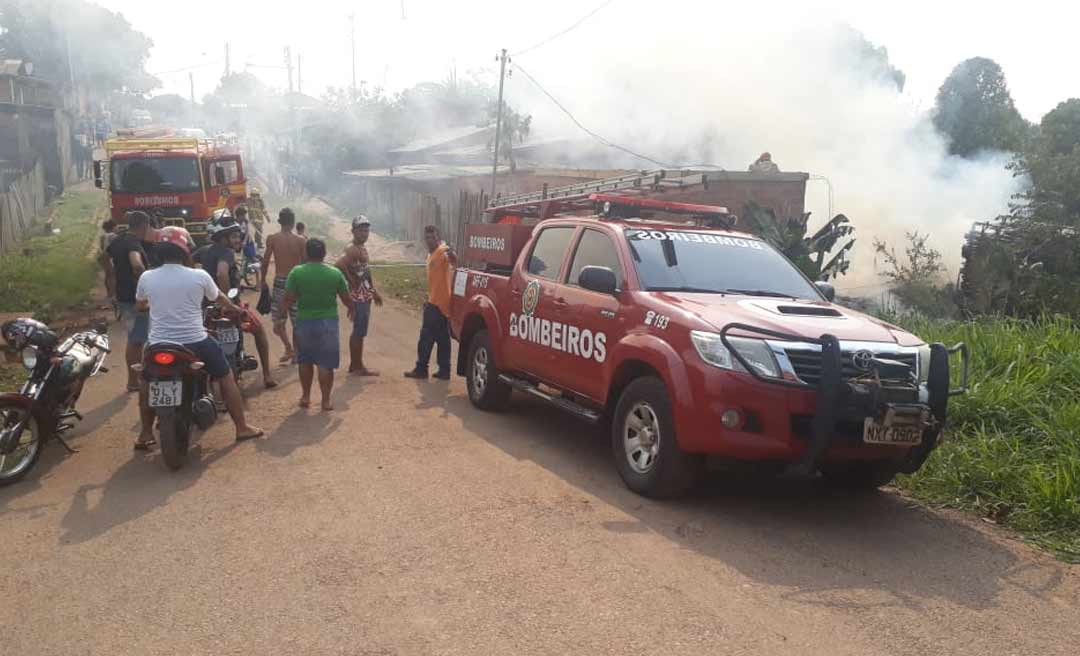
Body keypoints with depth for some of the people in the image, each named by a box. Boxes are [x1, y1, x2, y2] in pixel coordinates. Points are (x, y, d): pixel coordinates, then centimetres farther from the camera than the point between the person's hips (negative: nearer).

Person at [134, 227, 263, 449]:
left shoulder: (146, 278, -1)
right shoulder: (199, 276, -7)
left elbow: (140, 305, 18)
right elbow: (219, 299, 12)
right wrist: (236, 309, 33)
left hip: (159, 345, 2)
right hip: (195, 343, -2)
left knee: (147, 380, 28)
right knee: (226, 377, 17)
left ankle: (145, 434, 27)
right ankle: (242, 427, 19)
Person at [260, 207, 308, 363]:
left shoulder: (272, 239, -4)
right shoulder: (300, 240, -3)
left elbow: (265, 262, -3)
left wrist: (262, 281, 11)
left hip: (280, 281, -1)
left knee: (278, 320, 9)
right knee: (296, 321, 11)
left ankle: (289, 348, -5)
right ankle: (295, 353, 16)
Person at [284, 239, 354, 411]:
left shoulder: (296, 273, -7)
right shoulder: (335, 273, -5)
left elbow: (288, 300, -8)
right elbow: (346, 299, 3)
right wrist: (351, 308, 25)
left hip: (304, 321, 1)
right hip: (328, 322, -1)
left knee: (305, 361, 19)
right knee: (325, 364, 5)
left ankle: (305, 396, 26)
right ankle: (326, 400, 8)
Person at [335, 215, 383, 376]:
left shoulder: (362, 249, 15)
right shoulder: (353, 249, -17)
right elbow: (340, 264, -35)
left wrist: (374, 292, 23)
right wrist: (352, 281, -24)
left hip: (365, 295, 10)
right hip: (359, 296, -10)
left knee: (357, 332, 15)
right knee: (360, 332, -4)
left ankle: (354, 365, 24)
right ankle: (358, 367, 3)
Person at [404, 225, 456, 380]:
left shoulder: (442, 251, -13)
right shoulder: (431, 254, 16)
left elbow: (454, 262, -36)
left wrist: (450, 253, -57)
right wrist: (429, 299, 25)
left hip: (438, 303, -9)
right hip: (434, 301, 9)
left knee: (426, 337, -3)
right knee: (442, 338, 9)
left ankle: (421, 369, 5)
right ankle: (444, 370, 13)